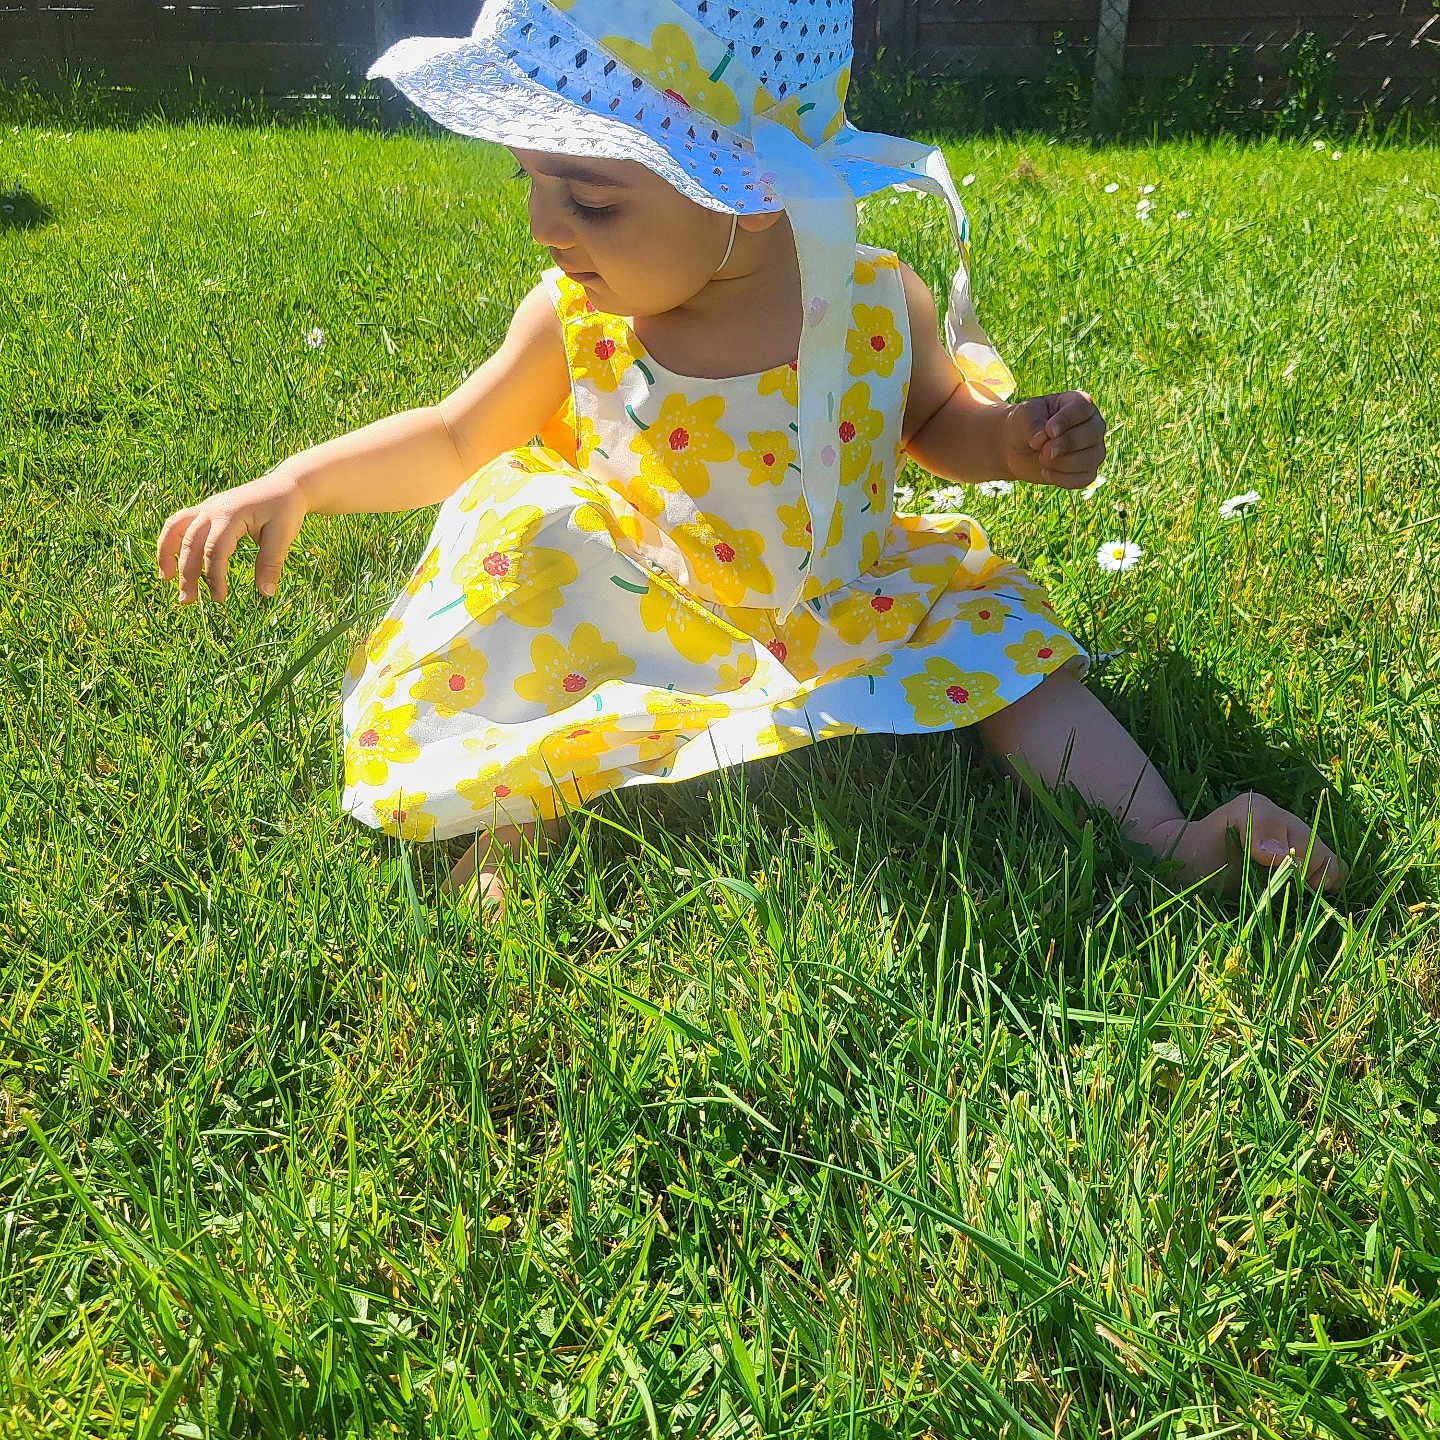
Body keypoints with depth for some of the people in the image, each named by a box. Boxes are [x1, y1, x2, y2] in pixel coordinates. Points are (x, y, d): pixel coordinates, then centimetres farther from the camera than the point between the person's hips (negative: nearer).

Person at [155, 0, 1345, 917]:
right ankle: (512, 821, -16)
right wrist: (296, 485, -6)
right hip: (636, 635, -1)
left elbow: (934, 418, 8)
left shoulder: (876, 307, -14)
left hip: (843, 620, 1)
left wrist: (1011, 440, -13)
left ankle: (1174, 839, -8)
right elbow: (456, 439, 3)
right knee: (528, 532, -25)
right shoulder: (575, 322, -13)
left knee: (991, 638, -13)